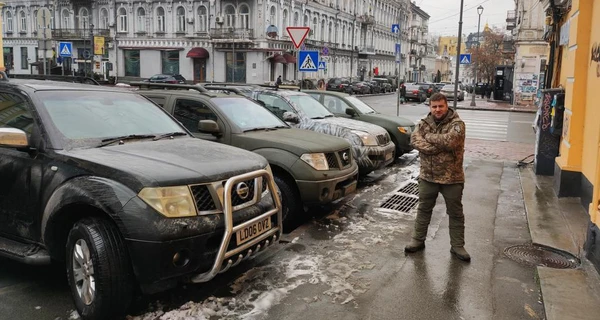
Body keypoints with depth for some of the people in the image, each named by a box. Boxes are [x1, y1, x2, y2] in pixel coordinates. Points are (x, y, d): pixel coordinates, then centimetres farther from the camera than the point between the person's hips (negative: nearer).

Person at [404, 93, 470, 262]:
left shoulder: (457, 123, -10)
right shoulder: (424, 122, 3)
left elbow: (450, 141, -28)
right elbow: (415, 139, -13)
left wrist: (429, 136, -15)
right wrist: (439, 147, -23)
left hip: (452, 178, -3)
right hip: (427, 176, 3)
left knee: (455, 213, 9)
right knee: (423, 209, 15)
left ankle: (457, 246, 22)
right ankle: (418, 240, 29)